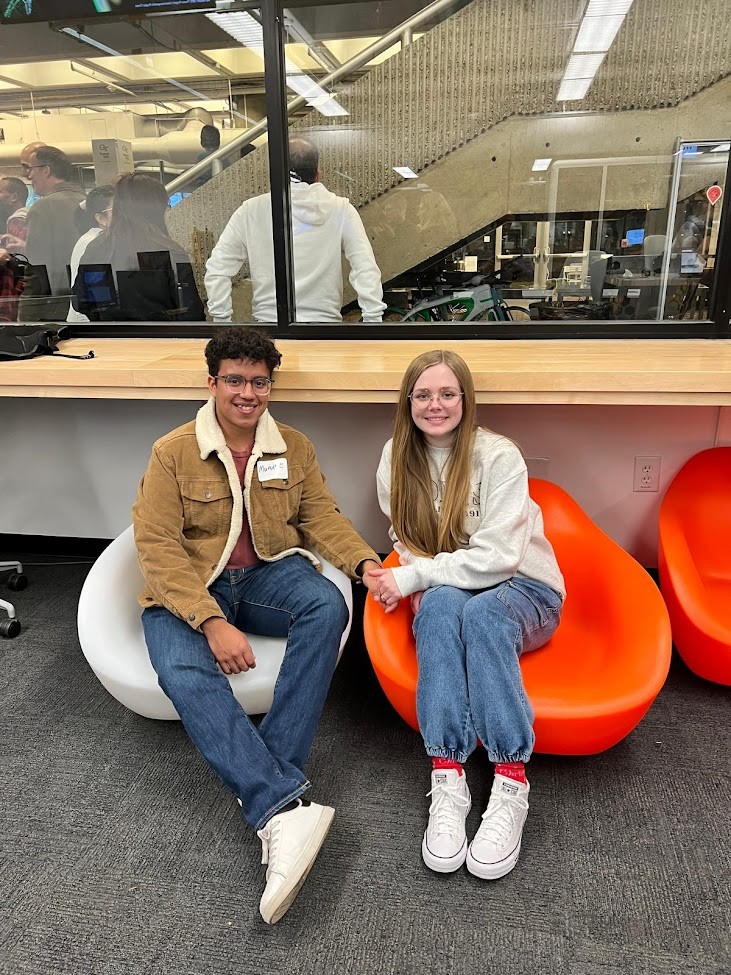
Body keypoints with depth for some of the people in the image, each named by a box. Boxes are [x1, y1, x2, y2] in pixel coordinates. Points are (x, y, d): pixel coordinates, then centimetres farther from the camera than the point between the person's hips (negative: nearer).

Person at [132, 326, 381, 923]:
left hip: (269, 572, 3)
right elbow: (157, 547, -11)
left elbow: (321, 516, 6)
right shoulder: (172, 453, -5)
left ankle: (264, 780, -29)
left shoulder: (294, 447, 6)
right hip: (188, 588, -2)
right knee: (184, 673, -33)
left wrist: (366, 562, -15)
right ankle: (283, 810, -37)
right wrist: (212, 622, -23)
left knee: (327, 605, -30)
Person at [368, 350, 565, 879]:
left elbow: (496, 555, -20)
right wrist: (420, 580, -8)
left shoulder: (499, 456, -14)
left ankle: (512, 786, -32)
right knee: (441, 603, -34)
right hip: (444, 592, 3)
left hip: (521, 588, -2)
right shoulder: (398, 456, 0)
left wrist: (415, 576, -22)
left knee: (480, 612, -37)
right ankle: (448, 779, -36)